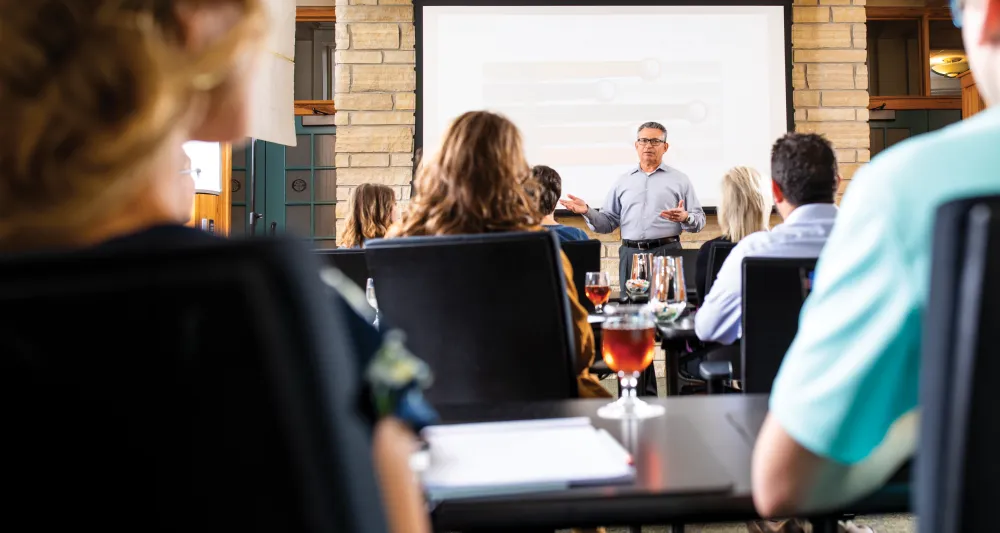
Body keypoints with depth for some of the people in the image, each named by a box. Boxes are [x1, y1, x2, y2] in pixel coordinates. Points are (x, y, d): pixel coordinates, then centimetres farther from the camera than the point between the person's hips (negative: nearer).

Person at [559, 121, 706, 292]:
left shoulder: (680, 179, 9)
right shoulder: (623, 181, 14)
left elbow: (699, 220, 6)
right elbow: (609, 222, 12)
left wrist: (686, 218, -16)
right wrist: (587, 211, -6)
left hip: (667, 252, -1)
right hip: (630, 254, 2)